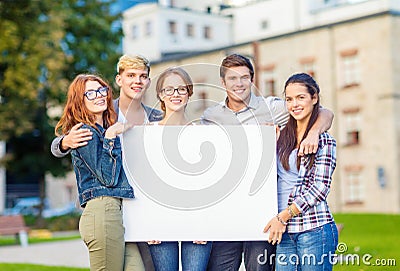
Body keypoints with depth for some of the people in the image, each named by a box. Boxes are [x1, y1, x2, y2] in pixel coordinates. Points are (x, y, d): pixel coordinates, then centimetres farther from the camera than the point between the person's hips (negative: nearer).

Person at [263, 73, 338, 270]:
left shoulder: (324, 141, -3)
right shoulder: (283, 137, 13)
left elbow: (320, 188, -10)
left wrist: (283, 216, -12)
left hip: (314, 230, -5)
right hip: (284, 232, 5)